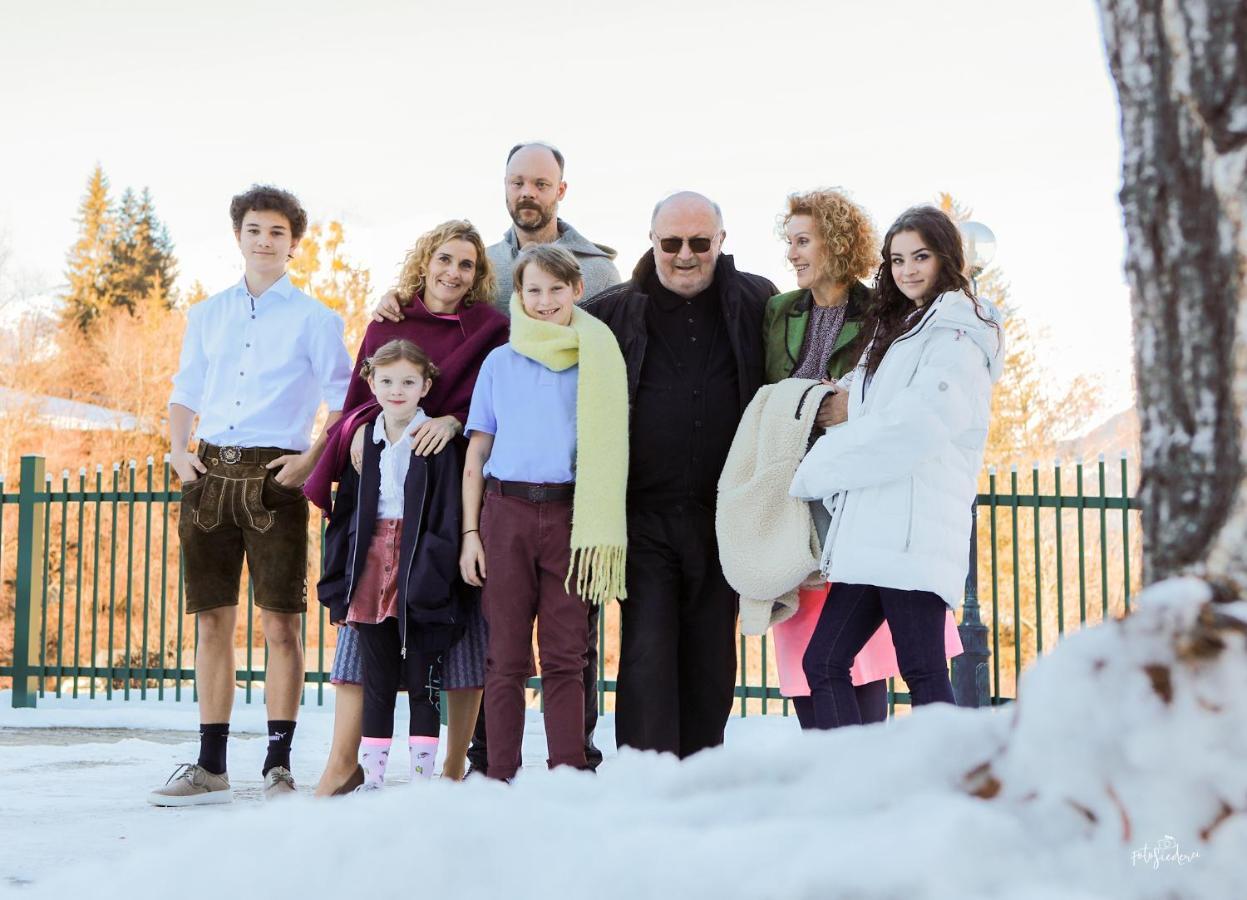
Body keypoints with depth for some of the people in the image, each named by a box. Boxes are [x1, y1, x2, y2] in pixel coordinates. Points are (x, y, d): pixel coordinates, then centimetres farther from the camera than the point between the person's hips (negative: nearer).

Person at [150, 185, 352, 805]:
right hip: (210, 475, 4)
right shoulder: (207, 316, 16)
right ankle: (210, 767, 12)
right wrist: (179, 450, 4)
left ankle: (279, 765, 5)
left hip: (273, 479, -4)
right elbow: (184, 393, 20)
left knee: (279, 624, -4)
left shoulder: (314, 319, 4)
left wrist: (311, 459, -11)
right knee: (212, 621, 5)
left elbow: (343, 403, 1)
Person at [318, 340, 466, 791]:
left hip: (418, 581, -4)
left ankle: (422, 775, 11)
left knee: (423, 682, 3)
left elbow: (446, 517, -7)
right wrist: (339, 581, 7)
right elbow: (344, 515, 12)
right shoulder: (363, 441, 10)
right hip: (371, 573, 4)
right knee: (377, 682, 10)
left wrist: (431, 578, -14)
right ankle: (372, 777, 17)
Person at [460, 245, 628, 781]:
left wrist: (602, 531, -1)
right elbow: (476, 457, 11)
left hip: (570, 516, -1)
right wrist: (470, 533, 2)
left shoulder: (598, 361, 9)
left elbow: (609, 448, 9)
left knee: (565, 657, -1)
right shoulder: (500, 363, 11)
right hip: (506, 513, 1)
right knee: (506, 657, 3)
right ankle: (501, 777, 9)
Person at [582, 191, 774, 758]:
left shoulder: (756, 303, 5)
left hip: (723, 516, 2)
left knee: (711, 660, 10)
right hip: (645, 515, -1)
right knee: (647, 654, -7)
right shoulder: (616, 312, 3)